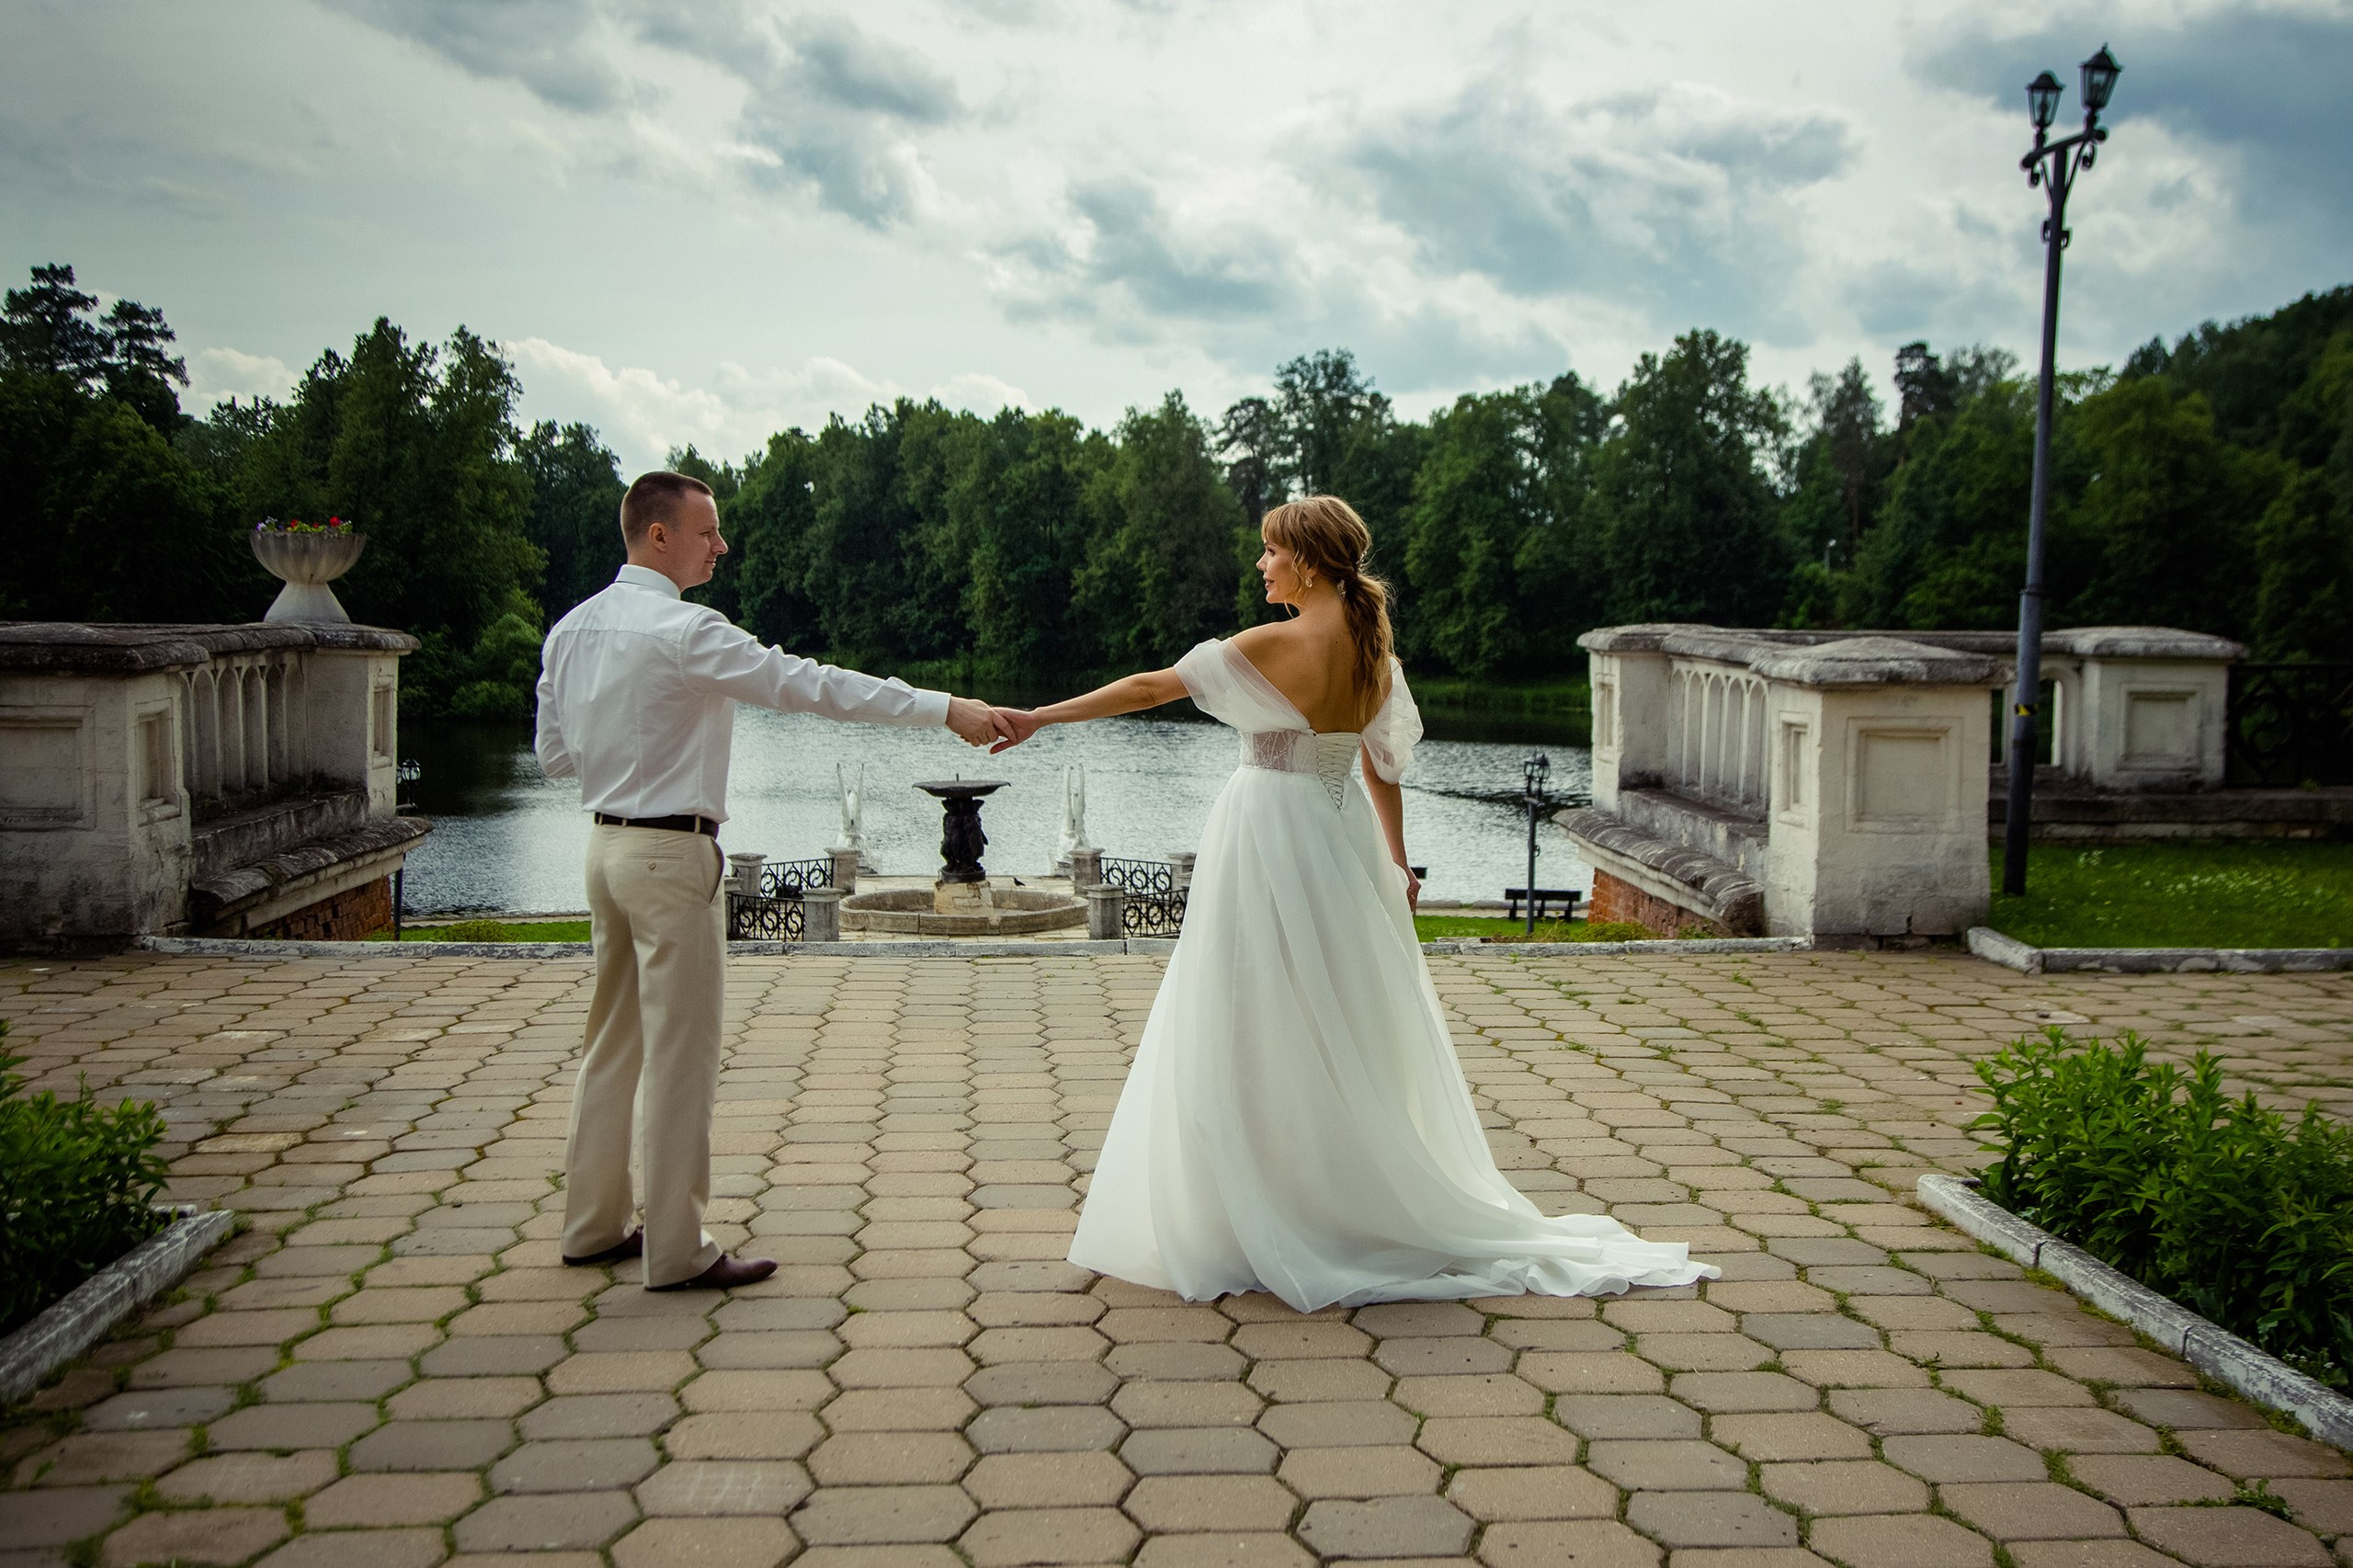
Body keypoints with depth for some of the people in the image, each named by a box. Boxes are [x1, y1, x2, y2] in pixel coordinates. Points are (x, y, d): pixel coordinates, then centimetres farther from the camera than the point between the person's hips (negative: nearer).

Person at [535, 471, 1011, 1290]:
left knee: (615, 1042, 18)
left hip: (607, 845, 9)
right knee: (681, 1055, -1)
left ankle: (593, 1224, 28)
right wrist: (945, 708, -22)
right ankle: (677, 1251, 7)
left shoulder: (571, 629, 9)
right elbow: (810, 684, -22)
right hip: (671, 854, -9)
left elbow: (555, 751, 15)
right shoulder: (683, 631, -17)